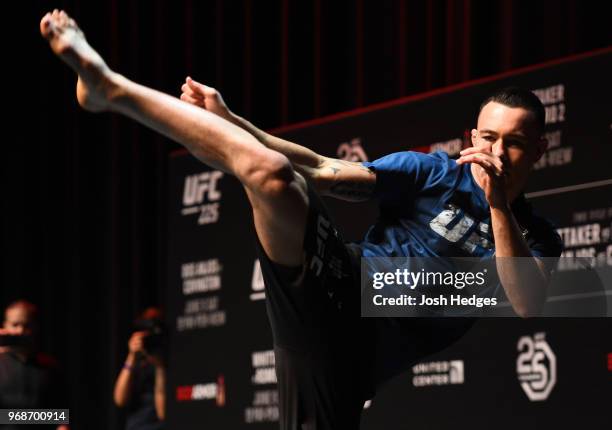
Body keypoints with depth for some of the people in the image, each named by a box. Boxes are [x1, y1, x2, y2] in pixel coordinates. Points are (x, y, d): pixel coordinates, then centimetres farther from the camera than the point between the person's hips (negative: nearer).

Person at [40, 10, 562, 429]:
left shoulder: (535, 236, 14)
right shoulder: (432, 174, 12)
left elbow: (527, 304, -7)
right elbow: (323, 171, 5)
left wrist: (497, 206, -18)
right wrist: (228, 121, -6)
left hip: (368, 353, 1)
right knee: (271, 171, -22)